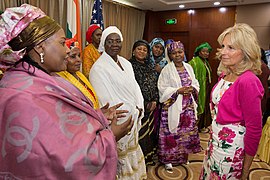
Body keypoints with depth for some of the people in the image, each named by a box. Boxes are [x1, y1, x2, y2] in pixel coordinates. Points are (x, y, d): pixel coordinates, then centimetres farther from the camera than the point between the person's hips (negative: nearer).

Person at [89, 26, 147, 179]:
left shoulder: (126, 63, 8)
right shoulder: (99, 68, -15)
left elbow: (135, 86, 10)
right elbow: (106, 99, -19)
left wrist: (139, 108, -4)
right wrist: (132, 112, -13)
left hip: (133, 118, 7)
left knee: (132, 153, 21)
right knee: (121, 156, 9)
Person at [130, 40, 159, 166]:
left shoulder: (149, 66, 14)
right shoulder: (130, 65, -8)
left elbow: (155, 84, 15)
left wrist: (154, 100, 3)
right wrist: (144, 103, -12)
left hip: (151, 105, 7)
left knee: (150, 131, 14)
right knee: (141, 133, 0)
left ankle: (148, 157, 31)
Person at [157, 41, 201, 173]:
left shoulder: (188, 67, 9)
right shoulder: (167, 70, -8)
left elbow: (195, 83, 13)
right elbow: (163, 89, -12)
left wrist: (192, 89, -8)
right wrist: (178, 90, -19)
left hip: (188, 106, 5)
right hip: (173, 106, -5)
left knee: (187, 131, 13)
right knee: (171, 132, -1)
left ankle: (183, 156, 33)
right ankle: (168, 159, 15)